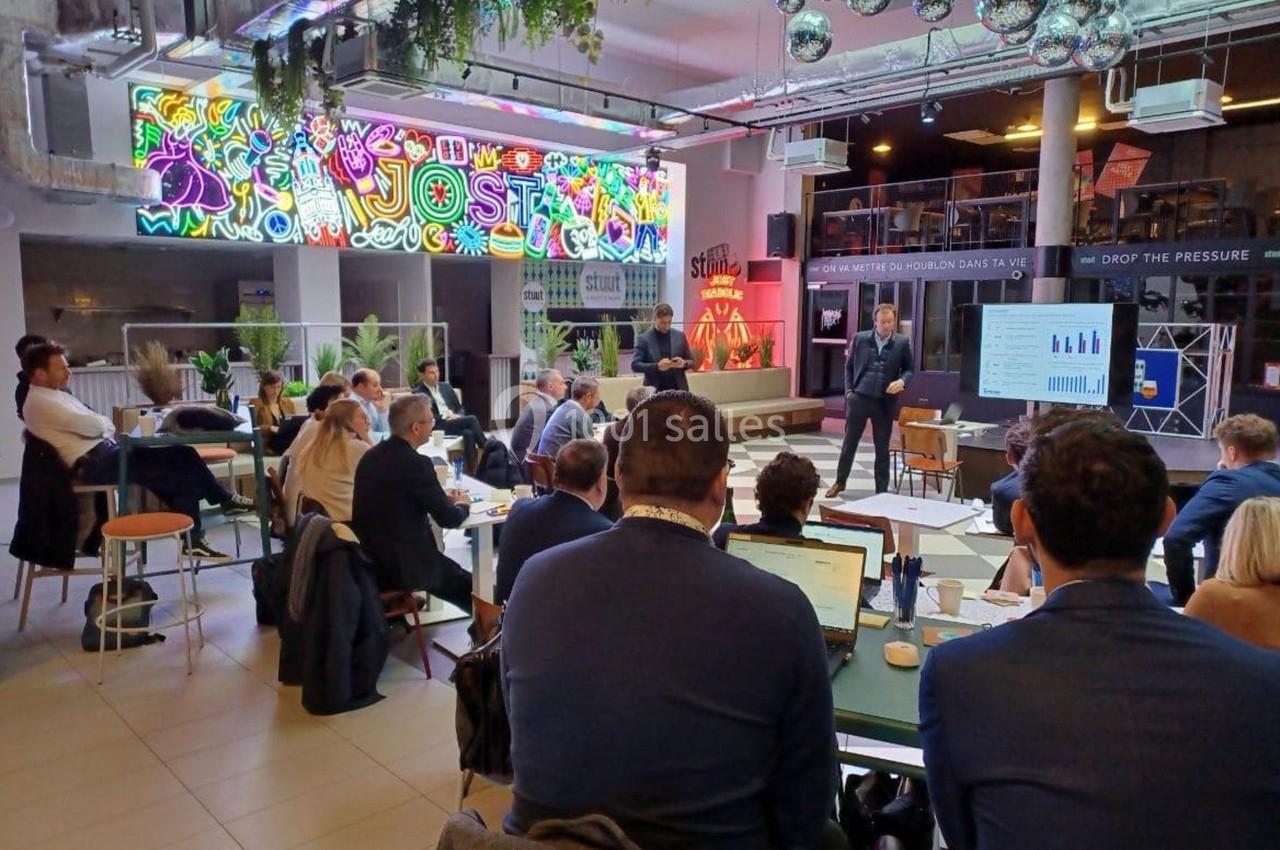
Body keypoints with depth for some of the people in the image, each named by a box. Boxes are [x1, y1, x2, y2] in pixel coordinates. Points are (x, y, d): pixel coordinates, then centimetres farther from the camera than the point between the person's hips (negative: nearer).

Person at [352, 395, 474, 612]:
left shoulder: (371, 456, 3)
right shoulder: (416, 463, -20)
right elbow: (449, 519, -15)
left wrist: (444, 498, 14)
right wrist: (462, 505, 7)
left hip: (368, 560, 8)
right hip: (402, 565, -8)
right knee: (468, 585, 14)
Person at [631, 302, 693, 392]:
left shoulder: (680, 336, 7)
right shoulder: (643, 339, -2)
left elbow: (692, 362, 12)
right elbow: (635, 365, -8)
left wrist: (684, 363, -12)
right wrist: (657, 366, -21)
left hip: (678, 390, 3)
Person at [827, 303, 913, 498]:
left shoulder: (902, 343, 0)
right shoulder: (860, 339, 2)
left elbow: (909, 369, 7)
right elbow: (849, 366, 9)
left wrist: (902, 381, -14)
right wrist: (849, 390, 0)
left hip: (885, 401, 0)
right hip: (859, 397, 0)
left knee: (882, 448, 8)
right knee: (849, 441, 7)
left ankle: (881, 490, 17)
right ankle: (840, 482, 23)